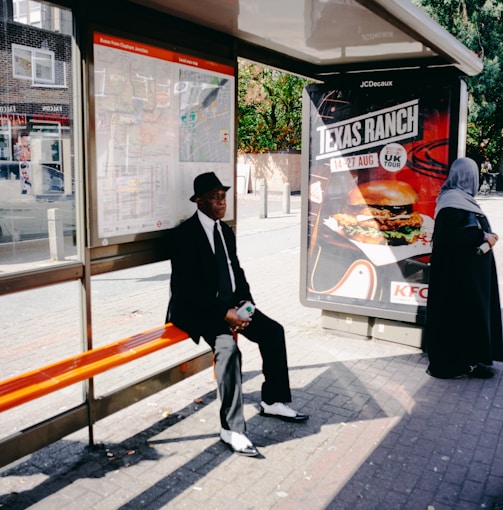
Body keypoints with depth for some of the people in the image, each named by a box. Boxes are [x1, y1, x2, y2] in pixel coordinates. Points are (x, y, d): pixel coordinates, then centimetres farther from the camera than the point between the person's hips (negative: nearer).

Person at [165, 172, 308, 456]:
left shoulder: (226, 231, 10)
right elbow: (186, 287, -19)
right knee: (228, 347, -31)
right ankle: (232, 429, -20)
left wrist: (245, 301, -5)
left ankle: (274, 401, 13)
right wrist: (223, 313, -25)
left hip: (230, 303, 8)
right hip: (196, 309, -8)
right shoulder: (183, 235, -14)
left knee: (273, 330, -4)